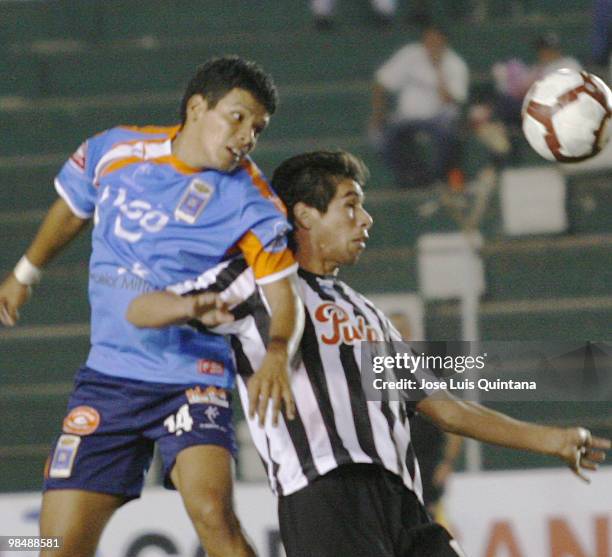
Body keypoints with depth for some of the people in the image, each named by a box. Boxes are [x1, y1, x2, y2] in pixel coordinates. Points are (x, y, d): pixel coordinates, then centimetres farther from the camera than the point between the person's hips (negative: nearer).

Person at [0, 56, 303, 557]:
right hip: (107, 378, 3)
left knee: (212, 512, -28)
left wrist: (276, 358, -32)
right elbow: (71, 211, 21)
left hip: (192, 380, -3)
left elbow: (284, 299, -10)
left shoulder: (252, 200, -9)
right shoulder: (114, 151, -1)